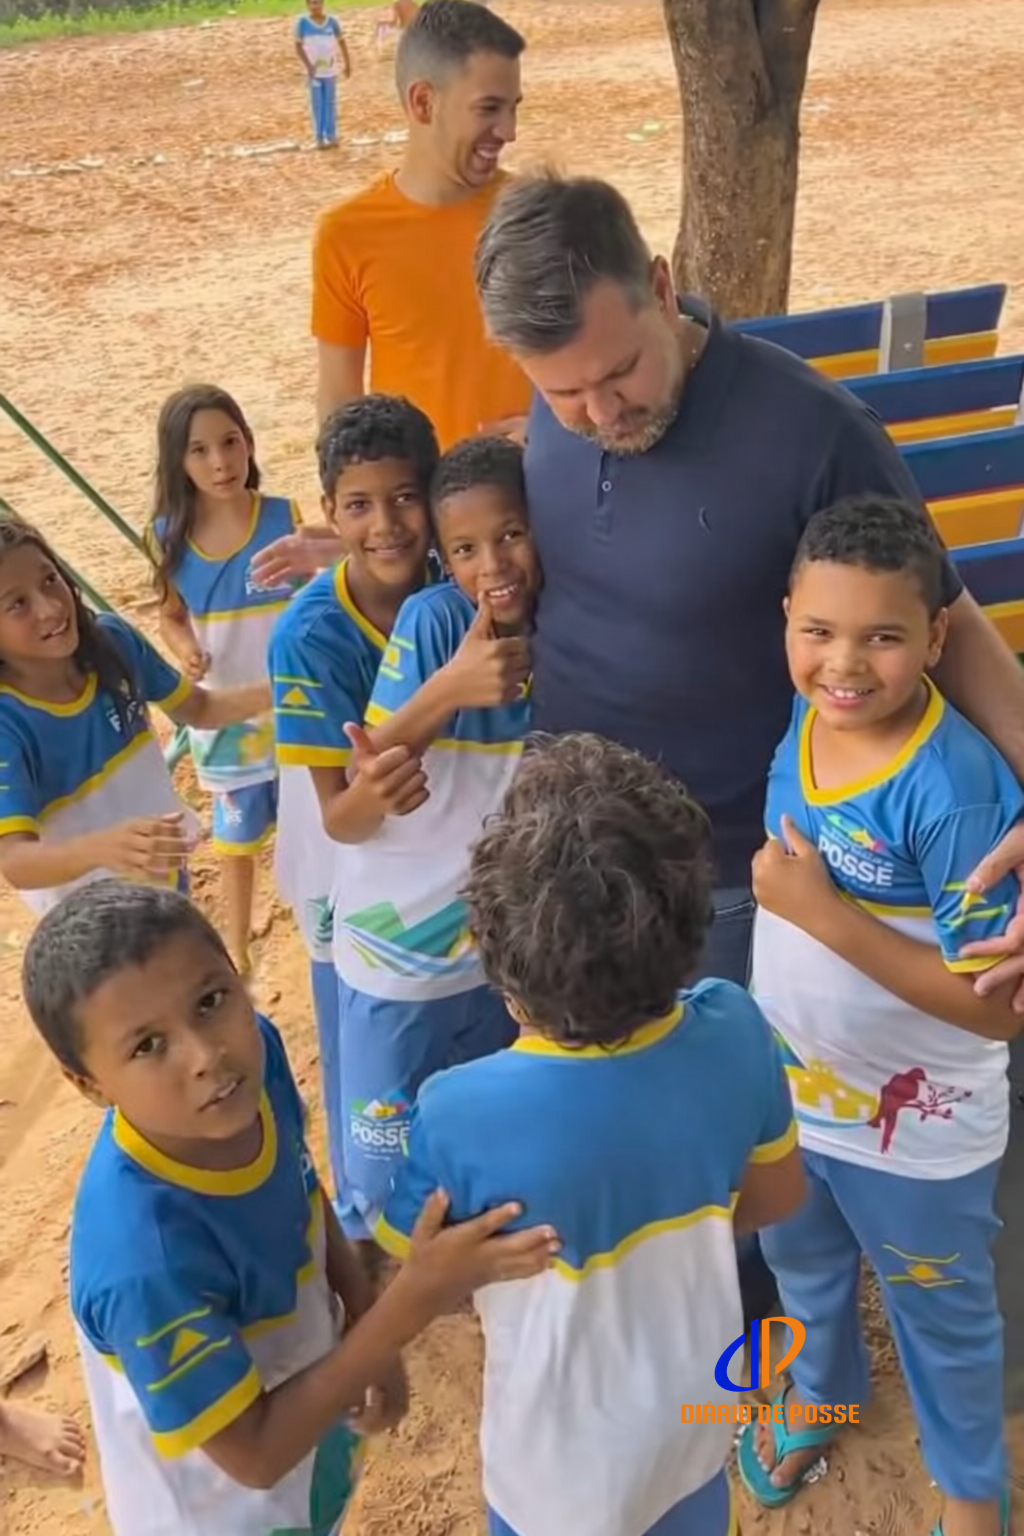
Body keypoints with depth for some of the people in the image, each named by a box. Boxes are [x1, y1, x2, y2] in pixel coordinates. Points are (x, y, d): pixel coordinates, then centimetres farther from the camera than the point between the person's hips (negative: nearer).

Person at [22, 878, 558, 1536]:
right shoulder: (144, 1261, -43)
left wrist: (369, 1332, -7)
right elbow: (254, 1452, -30)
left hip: (303, 1394, 5)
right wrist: (417, 1297, -36)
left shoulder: (255, 1052, -24)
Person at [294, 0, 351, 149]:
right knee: (317, 104, 3)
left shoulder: (332, 21, -2)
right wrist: (308, 66, -16)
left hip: (330, 69, 1)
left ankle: (331, 136, 14)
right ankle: (319, 138, 8)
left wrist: (347, 64, 4)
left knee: (330, 102, 7)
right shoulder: (302, 22, -6)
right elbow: (298, 46, -6)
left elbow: (341, 42, 5)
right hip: (314, 70, -1)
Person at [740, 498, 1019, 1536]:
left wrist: (819, 912, -32)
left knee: (939, 1314, 22)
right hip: (786, 1085, 6)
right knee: (801, 1263, 31)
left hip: (913, 1126, -5)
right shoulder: (800, 724, -11)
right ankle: (819, 1386, 61)